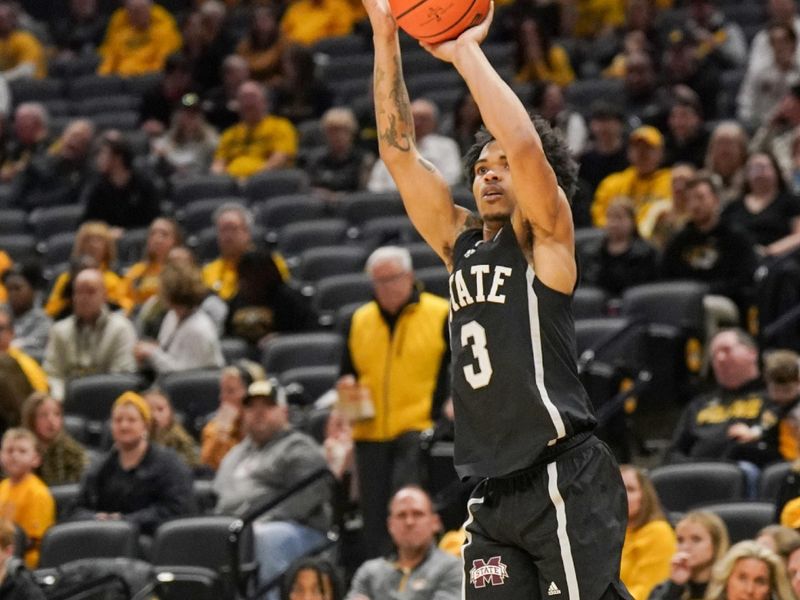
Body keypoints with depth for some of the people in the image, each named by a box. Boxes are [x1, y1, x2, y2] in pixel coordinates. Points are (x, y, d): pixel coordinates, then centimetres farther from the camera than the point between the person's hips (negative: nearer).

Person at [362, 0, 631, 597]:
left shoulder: (543, 237, 1)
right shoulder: (461, 242, 18)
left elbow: (525, 144, -17)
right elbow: (399, 150, 13)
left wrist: (465, 51, -10)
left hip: (563, 481, -7)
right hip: (493, 496, 7)